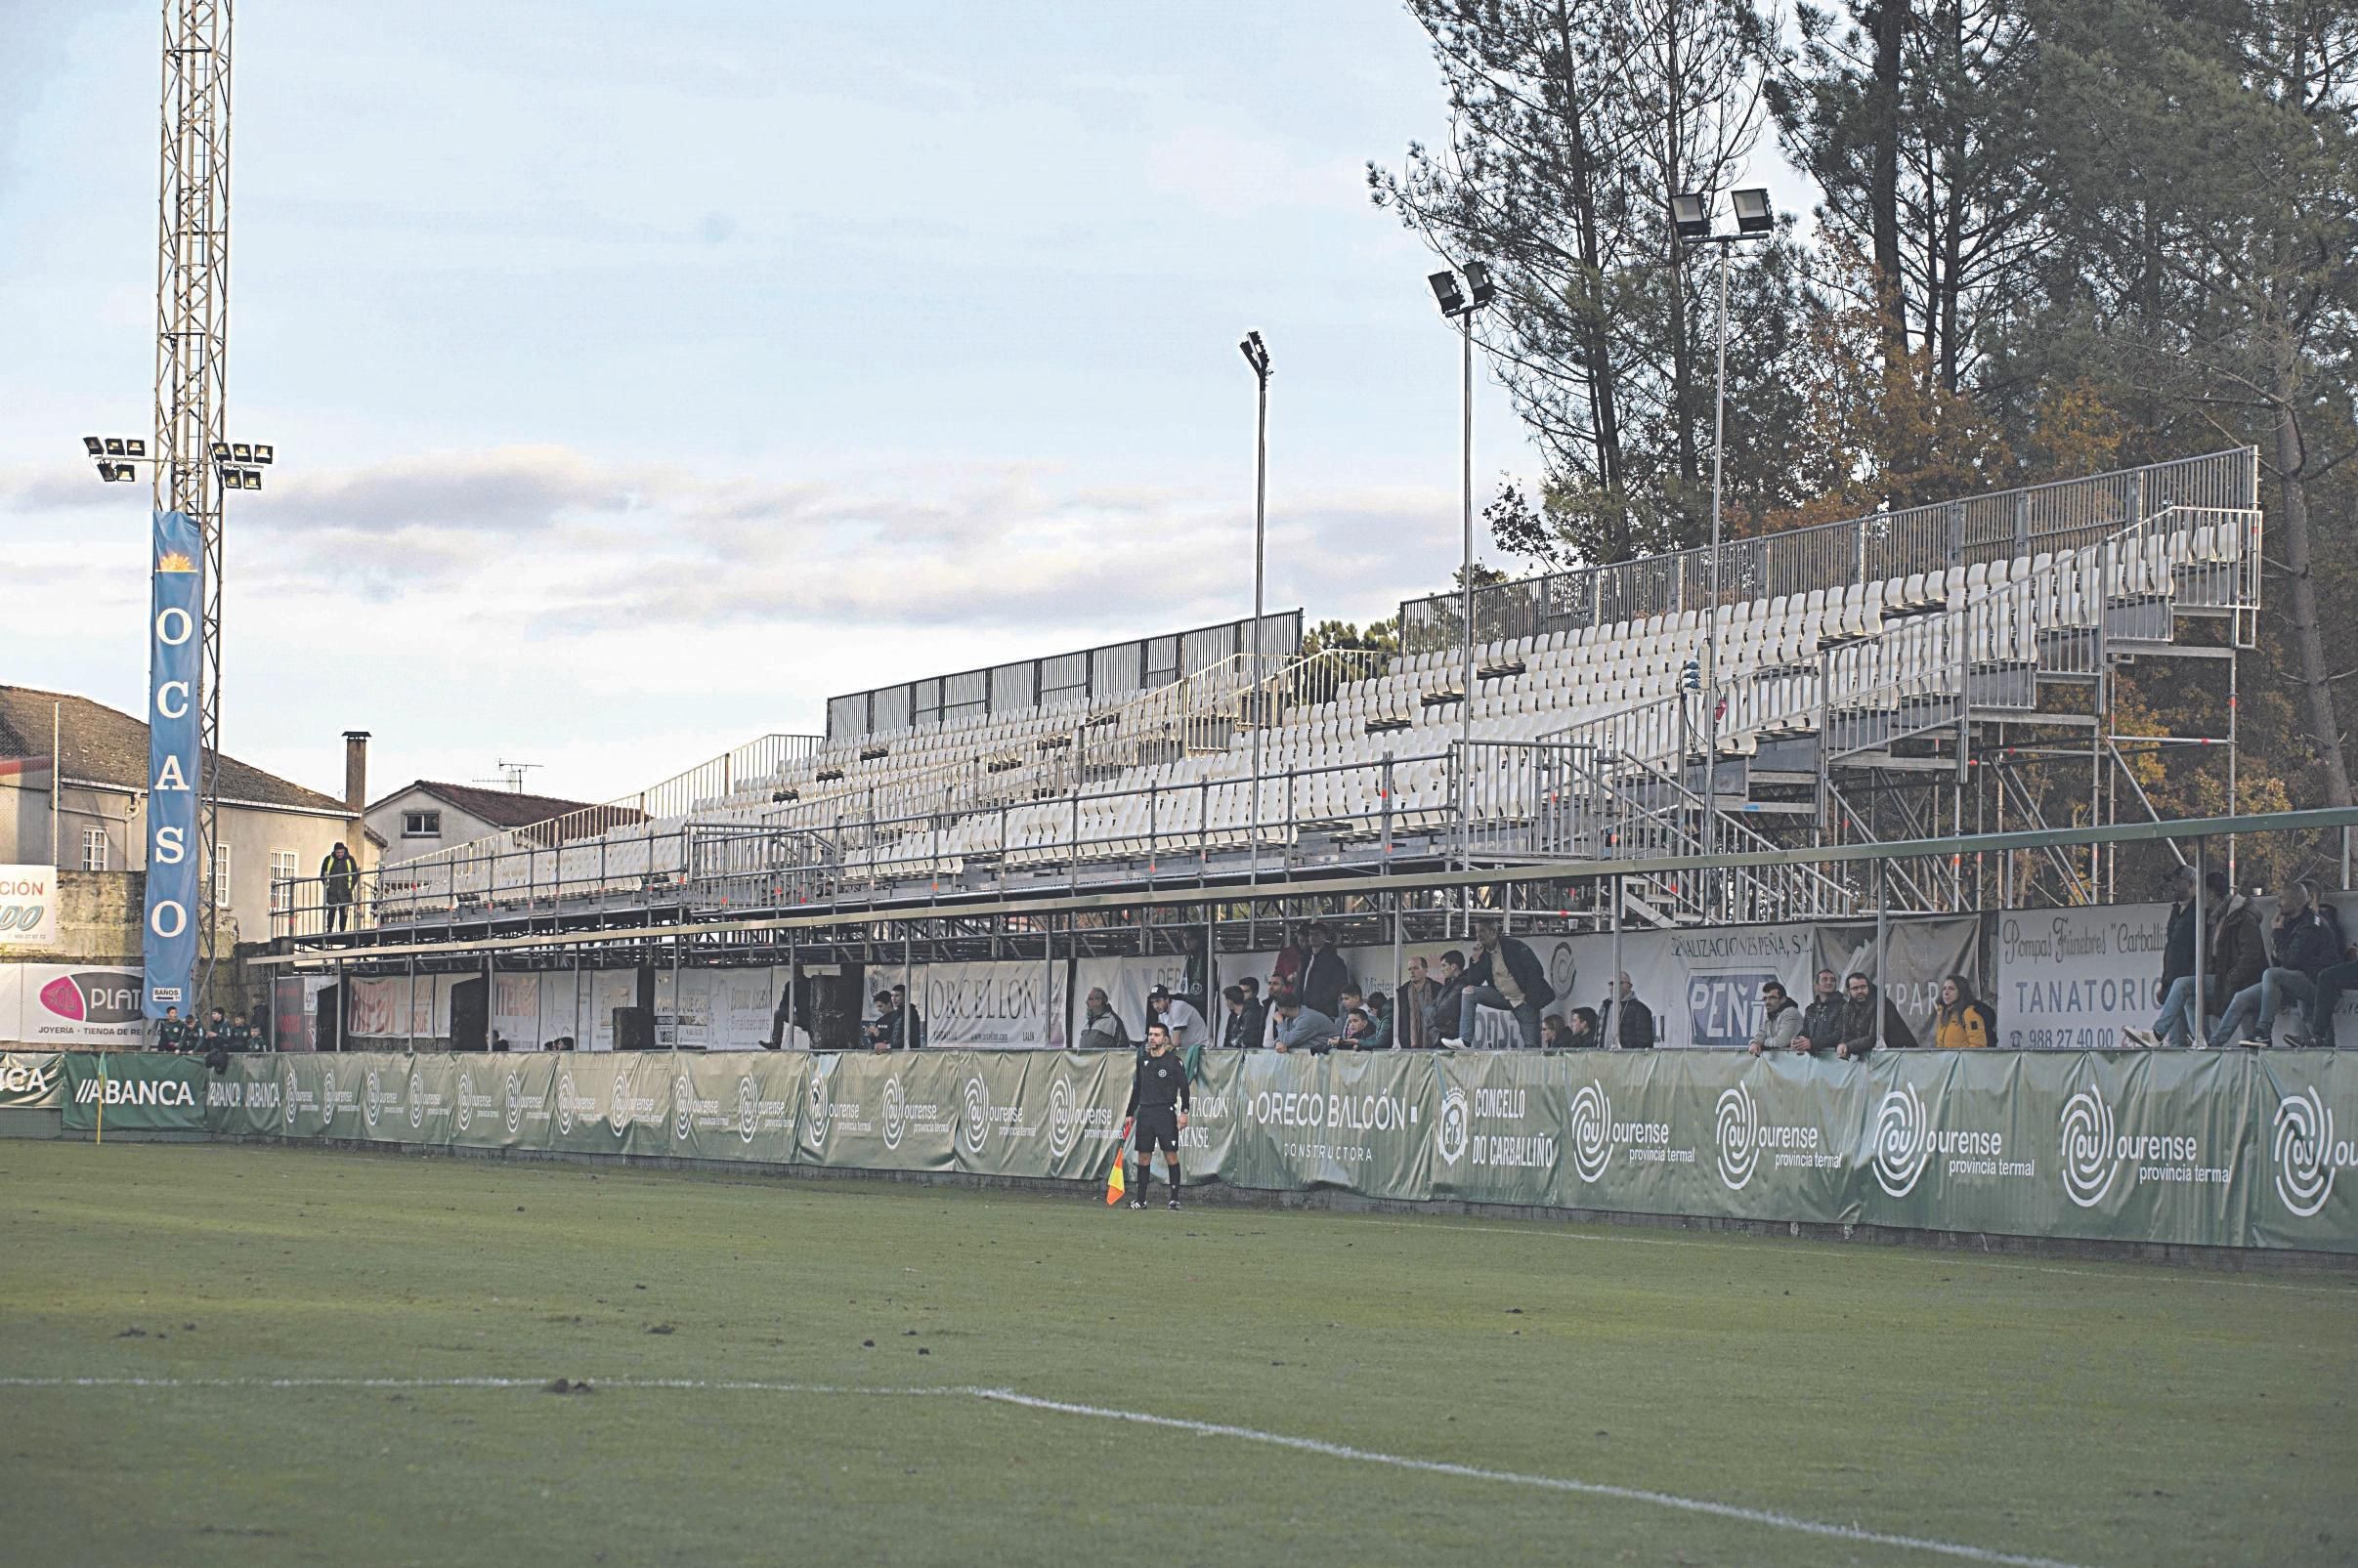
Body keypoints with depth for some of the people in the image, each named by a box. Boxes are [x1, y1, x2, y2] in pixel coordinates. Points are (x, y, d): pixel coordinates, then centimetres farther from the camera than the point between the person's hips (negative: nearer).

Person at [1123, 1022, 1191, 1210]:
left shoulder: (1174, 1062, -2)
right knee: (1143, 1157, 4)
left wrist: (1184, 1112, -14)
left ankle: (1174, 1198, -4)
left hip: (1166, 1113, -5)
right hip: (1144, 1113, 5)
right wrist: (1130, 1113, 17)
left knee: (1171, 1155, -7)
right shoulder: (1143, 1060, 13)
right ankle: (1140, 1199, 8)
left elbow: (1184, 1088, -5)